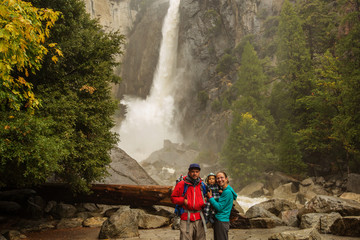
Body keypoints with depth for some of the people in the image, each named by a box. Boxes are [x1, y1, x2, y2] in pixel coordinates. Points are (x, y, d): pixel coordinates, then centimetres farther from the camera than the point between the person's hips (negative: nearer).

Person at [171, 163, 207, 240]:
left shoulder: (202, 185, 11)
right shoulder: (181, 184, -2)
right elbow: (173, 198, 3)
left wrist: (204, 202, 9)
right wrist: (183, 201, -11)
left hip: (199, 218, 4)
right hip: (186, 218, -4)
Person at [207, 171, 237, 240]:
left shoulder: (227, 192, -17)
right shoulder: (224, 190, 12)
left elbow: (219, 207, -17)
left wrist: (210, 197, -10)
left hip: (222, 222, -9)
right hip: (218, 220, 9)